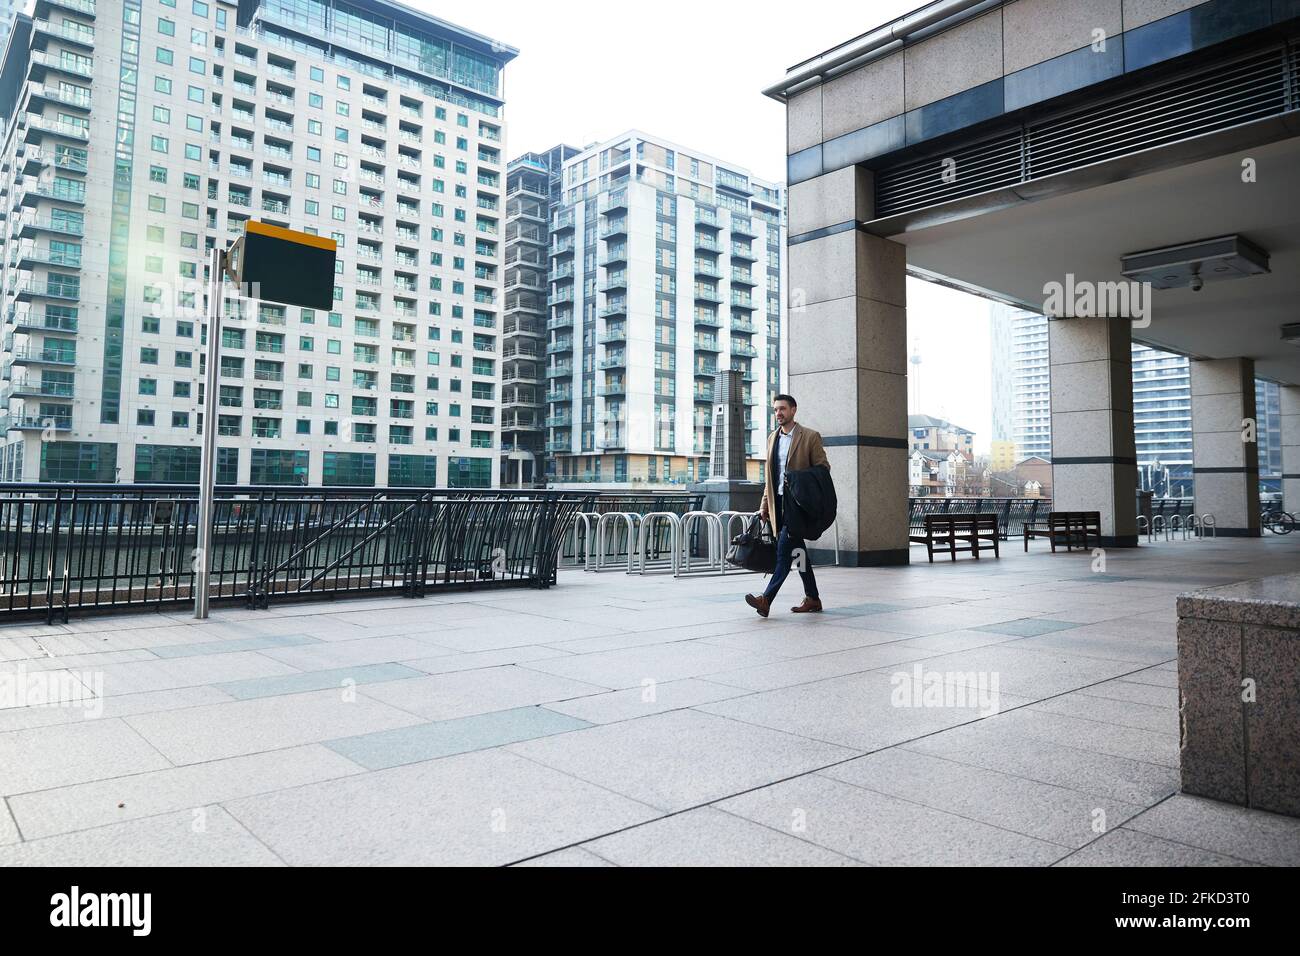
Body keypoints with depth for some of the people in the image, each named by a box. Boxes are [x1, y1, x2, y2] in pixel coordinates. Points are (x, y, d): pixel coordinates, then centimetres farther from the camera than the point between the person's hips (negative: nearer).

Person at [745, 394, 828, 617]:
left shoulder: (810, 437, -3)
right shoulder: (772, 438, 15)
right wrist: (765, 503, 14)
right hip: (778, 502, 7)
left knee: (785, 549, -13)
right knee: (797, 551, 11)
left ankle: (767, 599, -16)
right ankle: (812, 599, 21)